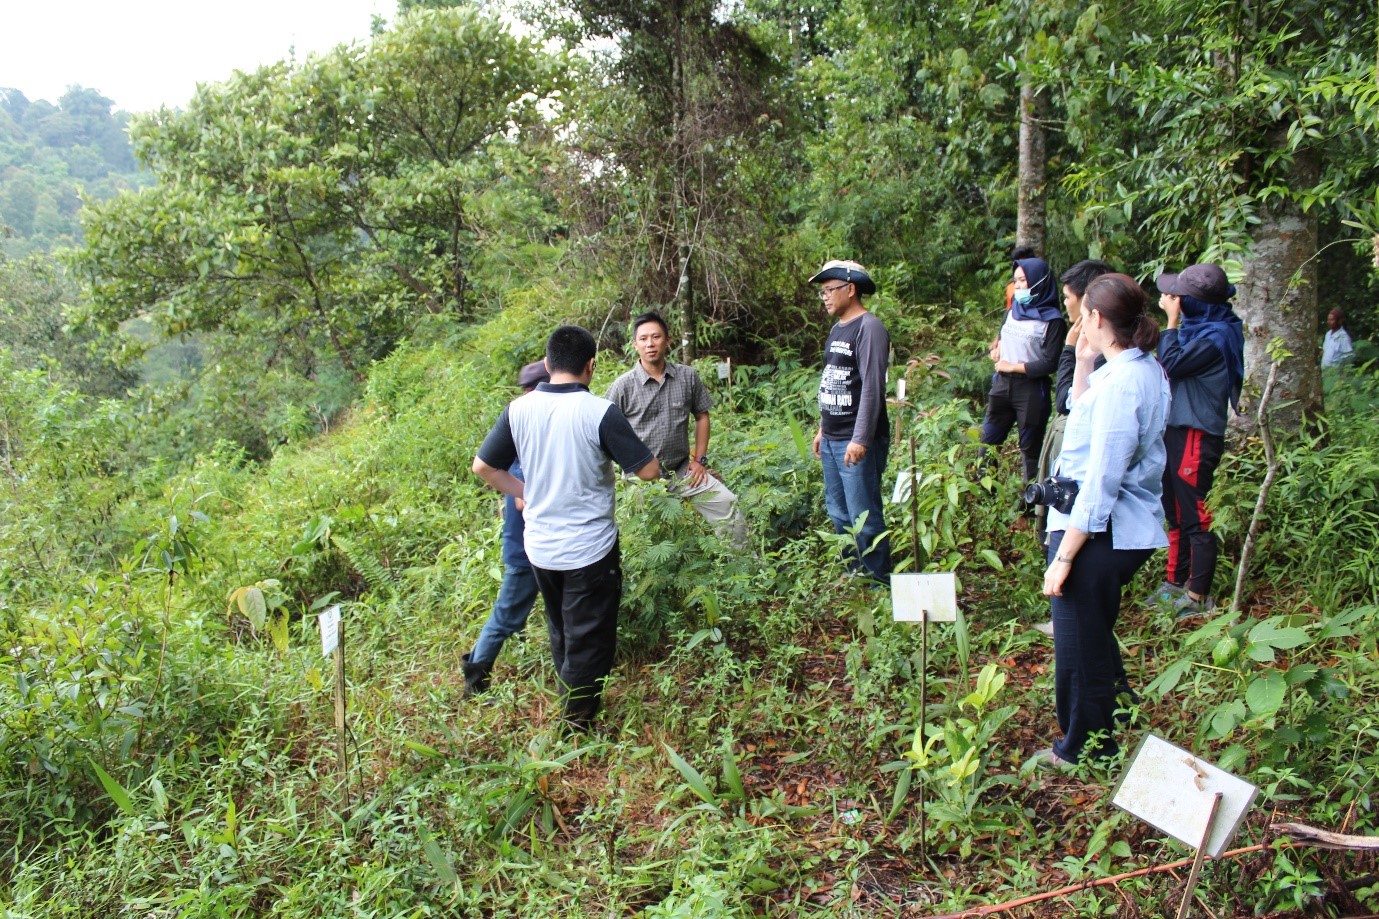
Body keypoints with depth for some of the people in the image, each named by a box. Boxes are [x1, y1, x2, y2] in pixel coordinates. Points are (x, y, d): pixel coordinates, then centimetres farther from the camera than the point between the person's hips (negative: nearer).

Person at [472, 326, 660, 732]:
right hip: (590, 550, -5)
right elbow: (649, 470, -16)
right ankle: (576, 726, 20)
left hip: (539, 547, 5)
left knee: (562, 635, 25)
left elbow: (483, 466, 3)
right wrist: (630, 451, 5)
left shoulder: (519, 409, -5)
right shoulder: (600, 412, -19)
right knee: (590, 642, 11)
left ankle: (572, 707, 42)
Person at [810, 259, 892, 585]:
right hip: (832, 440, 9)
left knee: (864, 516, -7)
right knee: (838, 512, 14)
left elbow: (872, 387, -19)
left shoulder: (869, 328, -12)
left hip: (856, 442, -9)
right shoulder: (836, 330, 16)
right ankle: (856, 572, 25)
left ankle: (879, 580, 4)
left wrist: (860, 440, -23)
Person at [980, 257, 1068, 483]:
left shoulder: (1052, 320, -10)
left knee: (1030, 448, 5)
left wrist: (1013, 366, -11)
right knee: (987, 442, 12)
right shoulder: (1014, 310, 8)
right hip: (1002, 385, 6)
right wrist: (996, 348, 2)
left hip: (1031, 390, -6)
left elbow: (1050, 364, -15)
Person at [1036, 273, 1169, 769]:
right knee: (1095, 637, 27)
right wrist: (1084, 365, 10)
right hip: (1126, 530, 10)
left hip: (1100, 535, -10)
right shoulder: (1146, 370, 7)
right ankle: (1118, 727, 44)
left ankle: (1083, 751, 26)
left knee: (1081, 647, 8)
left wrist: (1063, 556, -21)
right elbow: (1084, 415, 22)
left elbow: (1100, 483, -25)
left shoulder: (1121, 383, -23)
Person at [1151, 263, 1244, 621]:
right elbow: (1172, 363, 10)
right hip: (1177, 430, 10)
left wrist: (1172, 321, -12)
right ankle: (1174, 584, 29)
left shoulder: (1216, 335, -17)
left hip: (1197, 436, -10)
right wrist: (1174, 319, 5)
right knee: (1176, 512, 17)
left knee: (1196, 517, -2)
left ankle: (1198, 597, 6)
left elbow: (1171, 363, -18)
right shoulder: (1200, 327, 11)